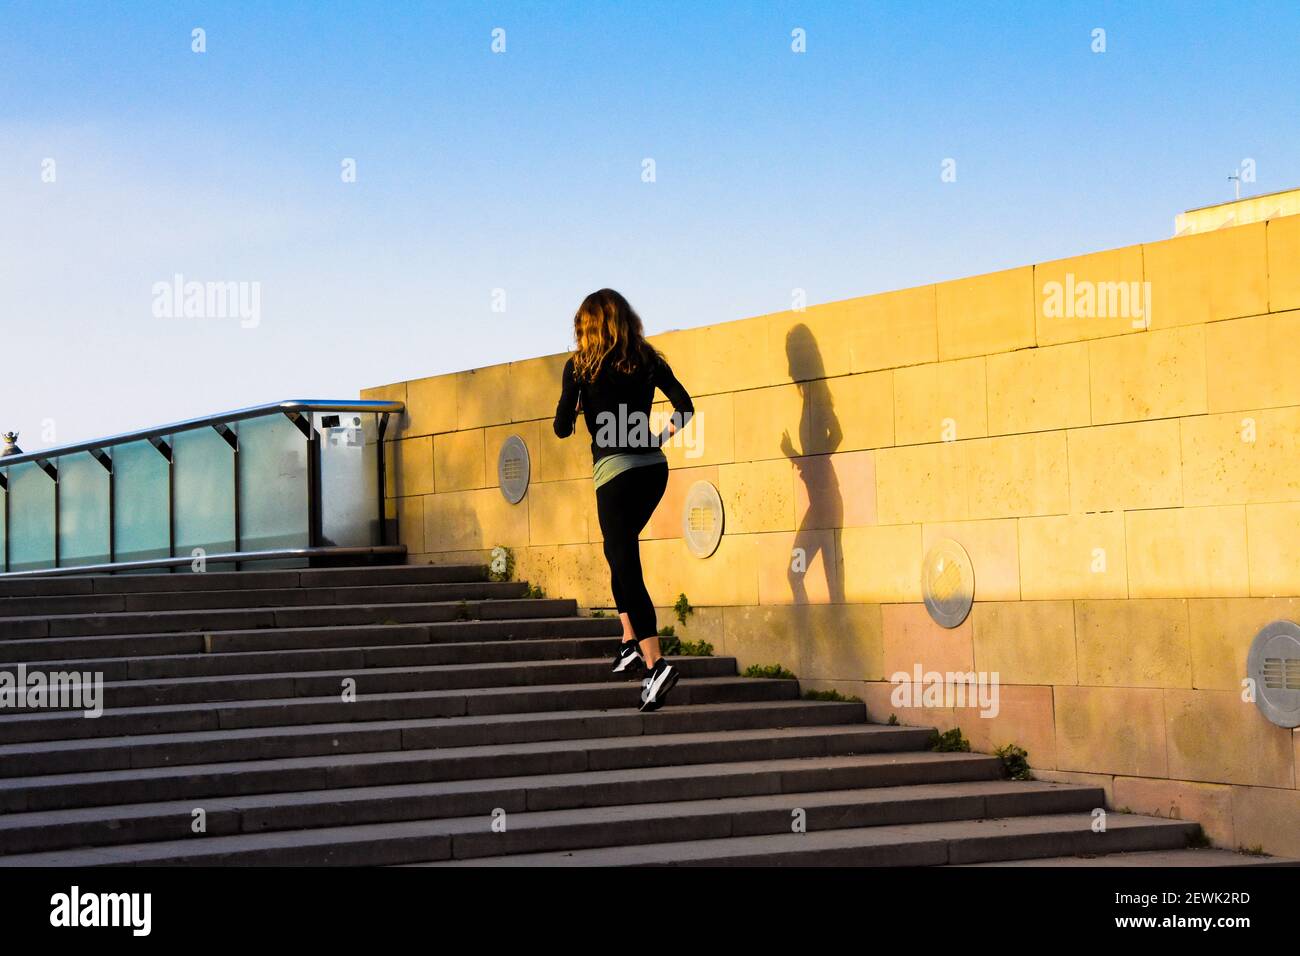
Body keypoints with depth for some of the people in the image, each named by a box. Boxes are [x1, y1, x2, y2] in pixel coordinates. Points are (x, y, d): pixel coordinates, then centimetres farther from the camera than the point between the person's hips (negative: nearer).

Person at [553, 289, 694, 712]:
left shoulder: (579, 366, -2)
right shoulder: (647, 360, 8)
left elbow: (562, 428, 0)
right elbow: (684, 407, 3)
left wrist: (577, 408, 21)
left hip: (615, 470, -5)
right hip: (653, 467, 5)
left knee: (625, 565, -7)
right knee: (621, 551, 24)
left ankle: (655, 662, -21)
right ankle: (631, 641, 19)